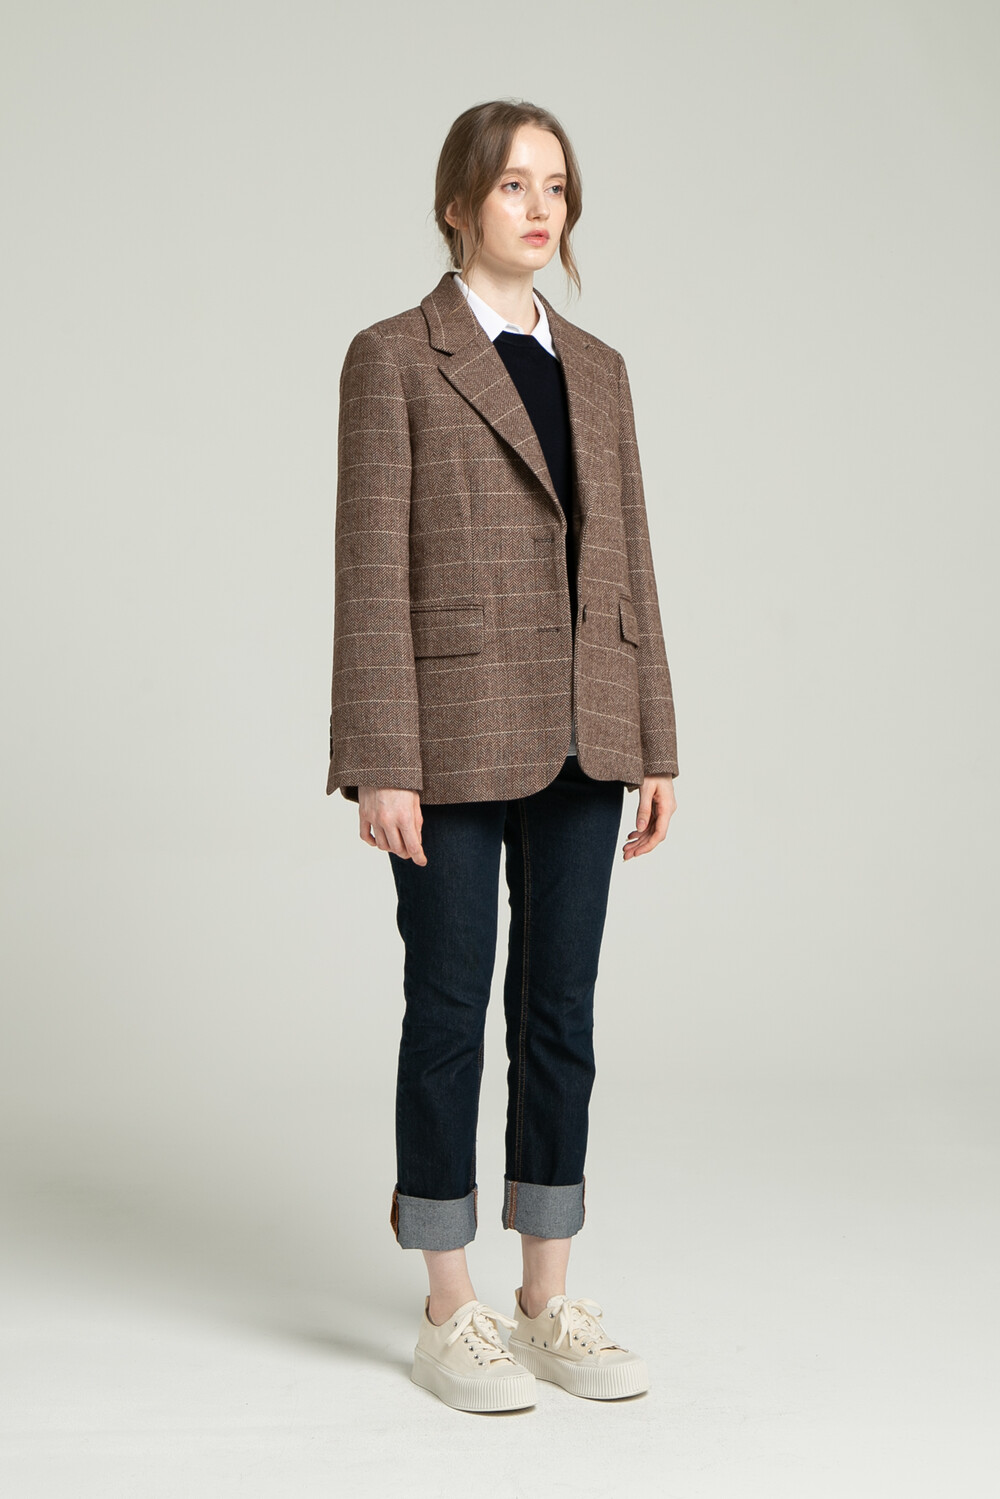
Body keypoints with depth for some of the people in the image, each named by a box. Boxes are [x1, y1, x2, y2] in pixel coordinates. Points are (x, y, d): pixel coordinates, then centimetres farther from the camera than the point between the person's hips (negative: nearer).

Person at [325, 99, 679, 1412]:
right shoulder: (393, 358, -3)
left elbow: (627, 562, 12)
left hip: (577, 738, 5)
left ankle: (550, 1304, 21)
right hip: (454, 729, -5)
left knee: (561, 1011, 9)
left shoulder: (596, 369, 13)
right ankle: (451, 1315, 16)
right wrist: (381, 765, -14)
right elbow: (372, 570, -9)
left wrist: (654, 743, 8)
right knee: (451, 1012, 3)